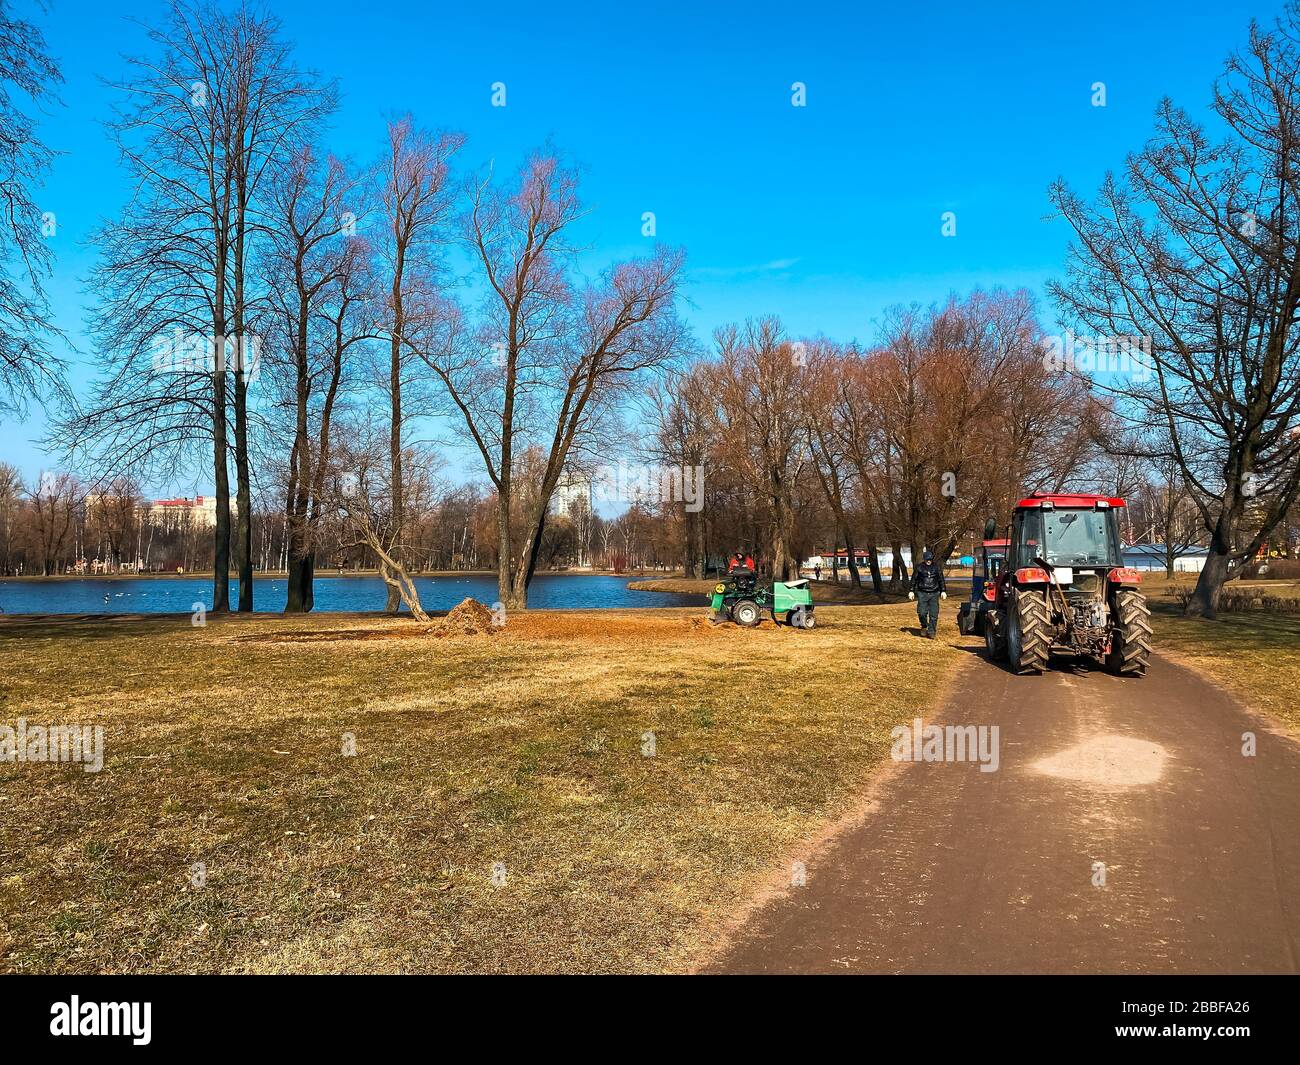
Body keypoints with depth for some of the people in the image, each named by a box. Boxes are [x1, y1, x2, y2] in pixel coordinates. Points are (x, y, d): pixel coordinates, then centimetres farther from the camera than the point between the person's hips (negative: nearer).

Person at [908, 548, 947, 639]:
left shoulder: (936, 567, 6)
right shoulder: (919, 567, 2)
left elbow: (941, 579, 12)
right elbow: (914, 579, 7)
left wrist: (943, 591, 8)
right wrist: (911, 591, 3)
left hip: (934, 594, 1)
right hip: (922, 594, -1)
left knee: (934, 613, -4)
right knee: (922, 612, -10)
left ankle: (931, 632, 2)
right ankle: (924, 627, 16)